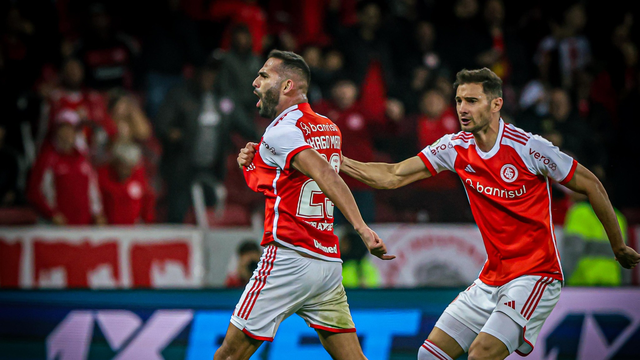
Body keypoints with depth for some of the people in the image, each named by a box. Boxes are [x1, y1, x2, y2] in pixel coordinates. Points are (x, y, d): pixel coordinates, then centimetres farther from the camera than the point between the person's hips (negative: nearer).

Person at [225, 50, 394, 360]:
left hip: (288, 262, -8)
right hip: (329, 261, 8)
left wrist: (361, 227, -37)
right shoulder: (329, 128, 16)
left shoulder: (280, 131, -10)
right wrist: (253, 163, 11)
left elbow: (324, 174, -25)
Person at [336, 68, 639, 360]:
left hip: (534, 277, -7)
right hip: (490, 280, 7)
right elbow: (394, 176, 5)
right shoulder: (455, 147, 1)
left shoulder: (529, 148, -15)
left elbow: (592, 186, -4)